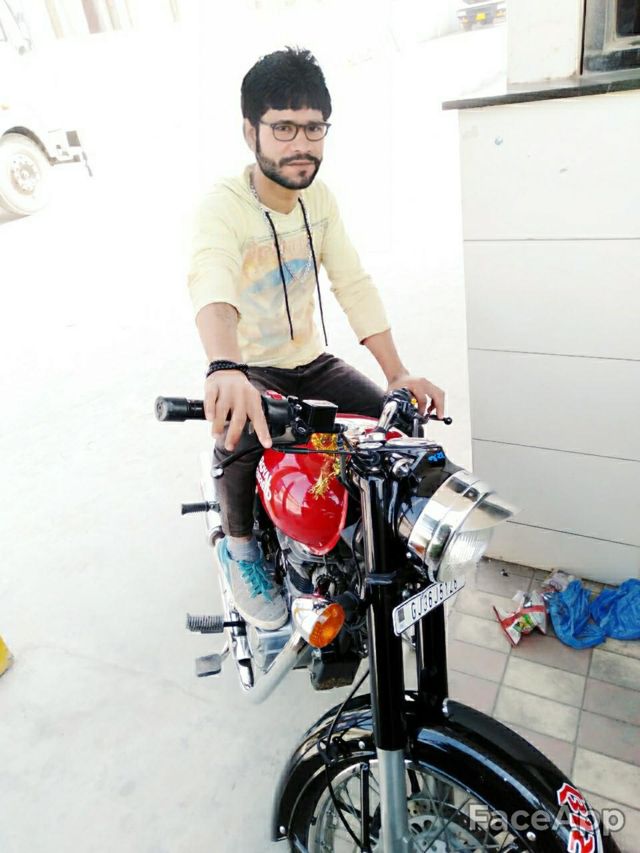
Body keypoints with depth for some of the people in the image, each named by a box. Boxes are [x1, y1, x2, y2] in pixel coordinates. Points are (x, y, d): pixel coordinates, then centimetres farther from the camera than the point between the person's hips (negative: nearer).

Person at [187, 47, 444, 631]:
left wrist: (399, 374, -20)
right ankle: (240, 544, -4)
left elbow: (354, 285, -8)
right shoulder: (223, 207, -19)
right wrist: (226, 369, -63)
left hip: (312, 361, 5)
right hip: (249, 369, -5)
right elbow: (212, 281, -41)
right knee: (241, 435, -35)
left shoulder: (319, 199, 0)